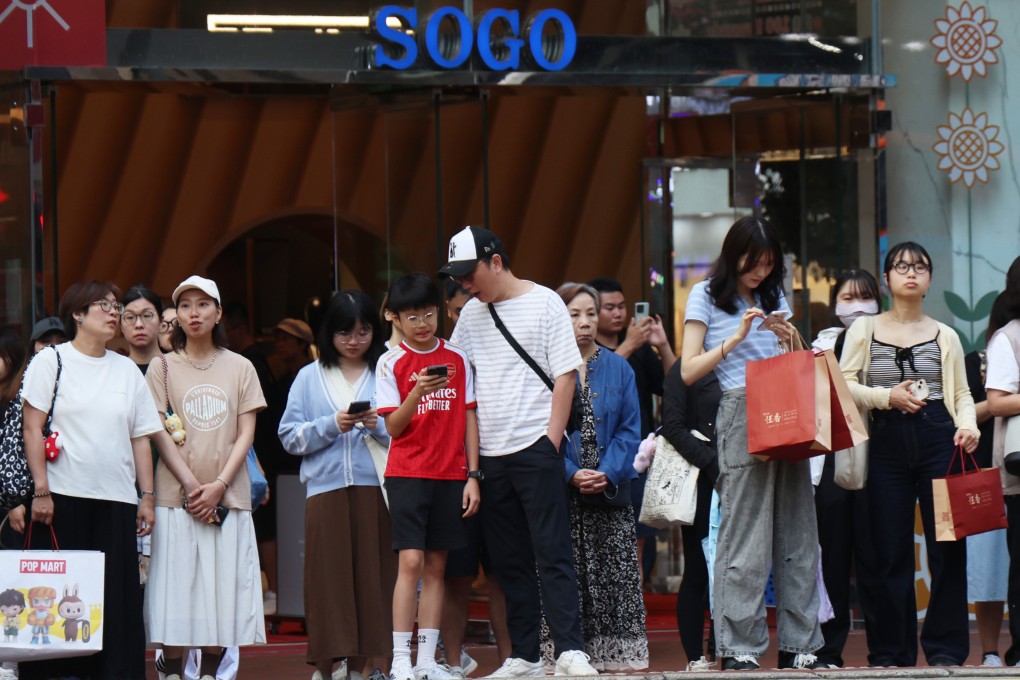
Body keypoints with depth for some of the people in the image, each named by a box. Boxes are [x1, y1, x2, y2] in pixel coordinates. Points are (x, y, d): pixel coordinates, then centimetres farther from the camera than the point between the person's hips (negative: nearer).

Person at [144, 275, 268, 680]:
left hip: (229, 496, 1)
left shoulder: (240, 368, 10)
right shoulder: (163, 367, 6)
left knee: (223, 589, -2)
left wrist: (220, 485, -9)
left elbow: (245, 433, 4)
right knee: (177, 587, -6)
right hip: (176, 496, -1)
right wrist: (191, 484, -10)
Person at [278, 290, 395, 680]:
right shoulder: (309, 377, 15)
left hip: (376, 487, -1)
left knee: (374, 574, -5)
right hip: (326, 489, 1)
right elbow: (290, 437, 7)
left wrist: (378, 425, -13)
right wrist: (332, 426, -7)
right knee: (329, 575, -4)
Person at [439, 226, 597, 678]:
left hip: (535, 448, -6)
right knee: (509, 562, 7)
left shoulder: (543, 303, -1)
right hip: (489, 454, 6)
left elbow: (565, 374, -4)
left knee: (552, 554, -9)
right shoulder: (471, 314, 14)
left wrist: (552, 438, -11)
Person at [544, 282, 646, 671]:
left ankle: (617, 653, 2)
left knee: (615, 577, 0)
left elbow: (630, 431, 5)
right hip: (559, 493, -2)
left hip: (610, 491, 3)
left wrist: (608, 474, -11)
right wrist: (572, 474, -15)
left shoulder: (619, 369, 9)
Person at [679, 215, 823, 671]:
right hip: (741, 420, -5)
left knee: (796, 531, 3)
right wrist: (737, 337, -9)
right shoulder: (706, 297, 6)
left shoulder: (773, 298, 20)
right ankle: (738, 647, -5)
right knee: (745, 535, -8)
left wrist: (790, 337, 3)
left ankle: (798, 644, 6)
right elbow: (688, 371, -2)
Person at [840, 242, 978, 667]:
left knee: (947, 543, -5)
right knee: (891, 548, 1)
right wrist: (888, 397, -11)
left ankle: (945, 647, 1)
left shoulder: (945, 336, 12)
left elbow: (962, 393, 12)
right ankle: (892, 651, 8)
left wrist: (967, 425, -8)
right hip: (887, 442, 0)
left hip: (936, 440, 0)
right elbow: (843, 384, 3)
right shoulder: (864, 330, 10)